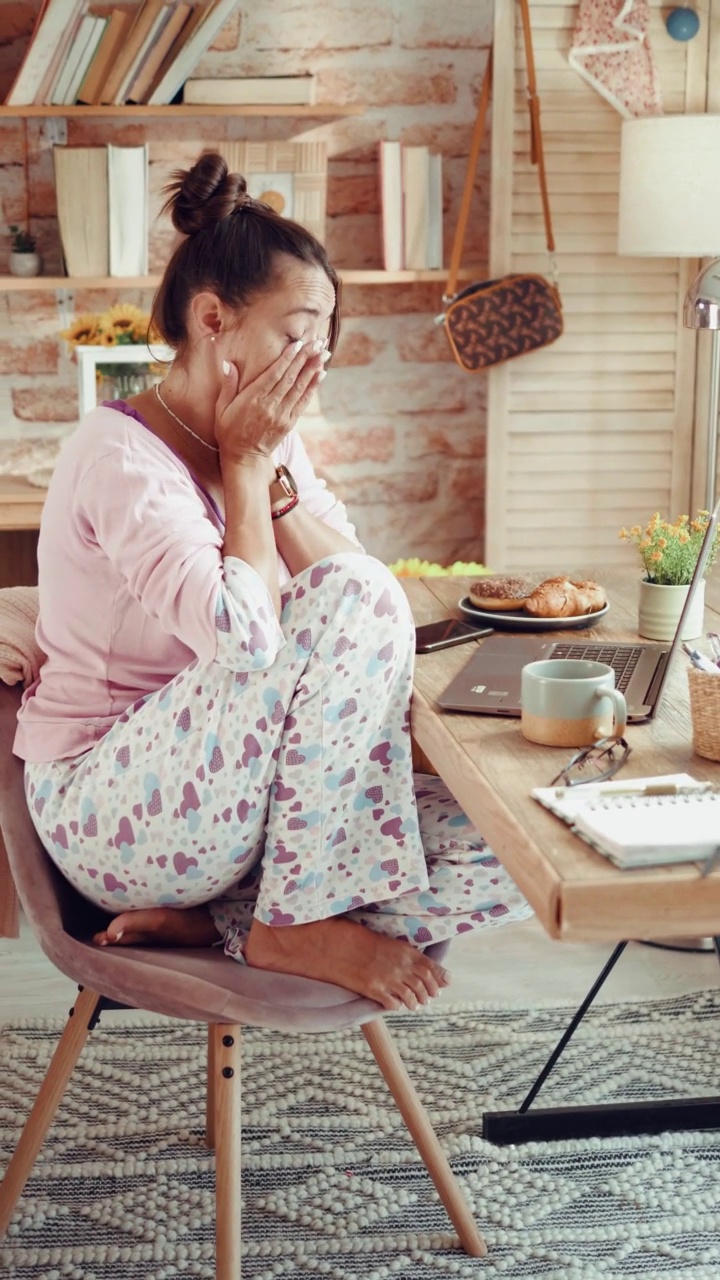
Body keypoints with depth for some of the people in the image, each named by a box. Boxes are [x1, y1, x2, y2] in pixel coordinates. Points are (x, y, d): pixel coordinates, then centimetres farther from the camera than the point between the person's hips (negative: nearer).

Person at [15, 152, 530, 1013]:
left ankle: (203, 920, -5)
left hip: (216, 782, 8)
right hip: (108, 812, -8)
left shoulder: (269, 440, 8)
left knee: (502, 863, -10)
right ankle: (294, 924, -16)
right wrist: (245, 467, -17)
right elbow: (246, 636, -31)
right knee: (355, 601, -28)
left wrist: (267, 466, -12)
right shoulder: (121, 457, -18)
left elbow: (352, 576, -2)